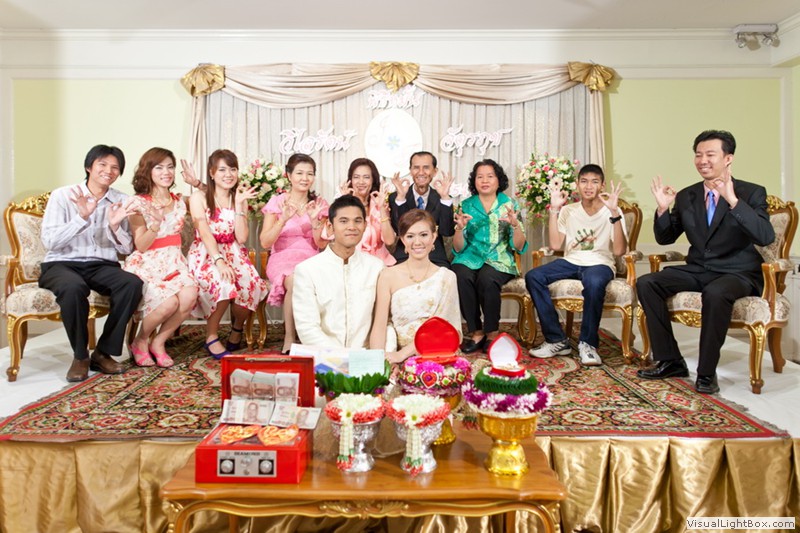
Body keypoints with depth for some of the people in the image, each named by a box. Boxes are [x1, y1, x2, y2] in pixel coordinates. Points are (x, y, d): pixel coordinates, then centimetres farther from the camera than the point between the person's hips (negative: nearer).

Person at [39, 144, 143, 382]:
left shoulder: (122, 202, 8)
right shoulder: (63, 195, 0)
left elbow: (126, 249, 5)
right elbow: (49, 242, -10)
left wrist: (115, 226, -14)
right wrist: (82, 217, -21)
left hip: (102, 266, 3)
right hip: (61, 264, -2)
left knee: (132, 283, -29)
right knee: (74, 287, -37)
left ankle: (103, 353, -14)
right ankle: (80, 357, -15)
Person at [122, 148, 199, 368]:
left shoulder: (179, 201, 12)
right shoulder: (138, 203, -4)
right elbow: (141, 246, -8)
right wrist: (156, 224, -27)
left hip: (173, 262, 4)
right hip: (147, 265, -4)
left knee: (189, 296, -28)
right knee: (169, 302, -30)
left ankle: (158, 343, -4)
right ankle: (140, 342, 1)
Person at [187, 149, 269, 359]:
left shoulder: (240, 198, 10)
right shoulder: (199, 197, -1)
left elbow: (241, 238, -2)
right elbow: (205, 233, -15)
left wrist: (239, 204, -7)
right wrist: (218, 260, -30)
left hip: (233, 254, 3)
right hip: (205, 255, -3)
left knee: (251, 284, -29)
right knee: (223, 282, -36)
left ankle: (237, 327, 2)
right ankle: (212, 337, -14)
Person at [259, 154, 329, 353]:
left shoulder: (319, 204, 10)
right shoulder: (277, 202, 5)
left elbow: (322, 245, 4)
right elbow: (265, 243, -3)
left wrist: (314, 221, -12)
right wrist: (283, 220, -17)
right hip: (283, 259, -1)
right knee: (294, 281, -36)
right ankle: (289, 339, -21)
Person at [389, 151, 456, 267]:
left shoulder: (441, 199, 5)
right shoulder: (395, 197, 1)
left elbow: (447, 232, -8)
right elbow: (398, 230, -11)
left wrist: (445, 197, -16)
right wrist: (401, 197, -20)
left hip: (436, 259, 1)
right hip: (404, 258, -1)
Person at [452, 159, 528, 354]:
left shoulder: (509, 205, 6)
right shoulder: (466, 205, 9)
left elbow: (519, 246, 0)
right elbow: (458, 248, 3)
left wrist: (516, 225, -19)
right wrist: (460, 228, -16)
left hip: (498, 260, -1)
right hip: (471, 258, 1)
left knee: (487, 279, -35)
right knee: (461, 277, -33)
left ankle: (492, 332, -14)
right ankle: (476, 332, -17)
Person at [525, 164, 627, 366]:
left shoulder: (611, 212, 0)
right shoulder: (568, 211, 9)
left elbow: (619, 251, -12)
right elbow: (555, 245, -1)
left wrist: (614, 213, -19)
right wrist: (554, 210, -4)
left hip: (600, 263, -3)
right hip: (571, 262, 4)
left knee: (594, 283, -40)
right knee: (533, 277, -23)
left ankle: (588, 343, -20)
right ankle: (557, 340, -16)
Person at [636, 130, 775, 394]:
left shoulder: (752, 193, -5)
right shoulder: (686, 196, 7)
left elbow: (766, 237, -21)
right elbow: (665, 238, 11)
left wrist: (733, 201, -31)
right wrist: (663, 209, -8)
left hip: (737, 273, -5)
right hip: (697, 270, 5)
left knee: (715, 293, -38)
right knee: (646, 283, -16)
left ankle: (707, 372, -19)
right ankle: (669, 361, -7)